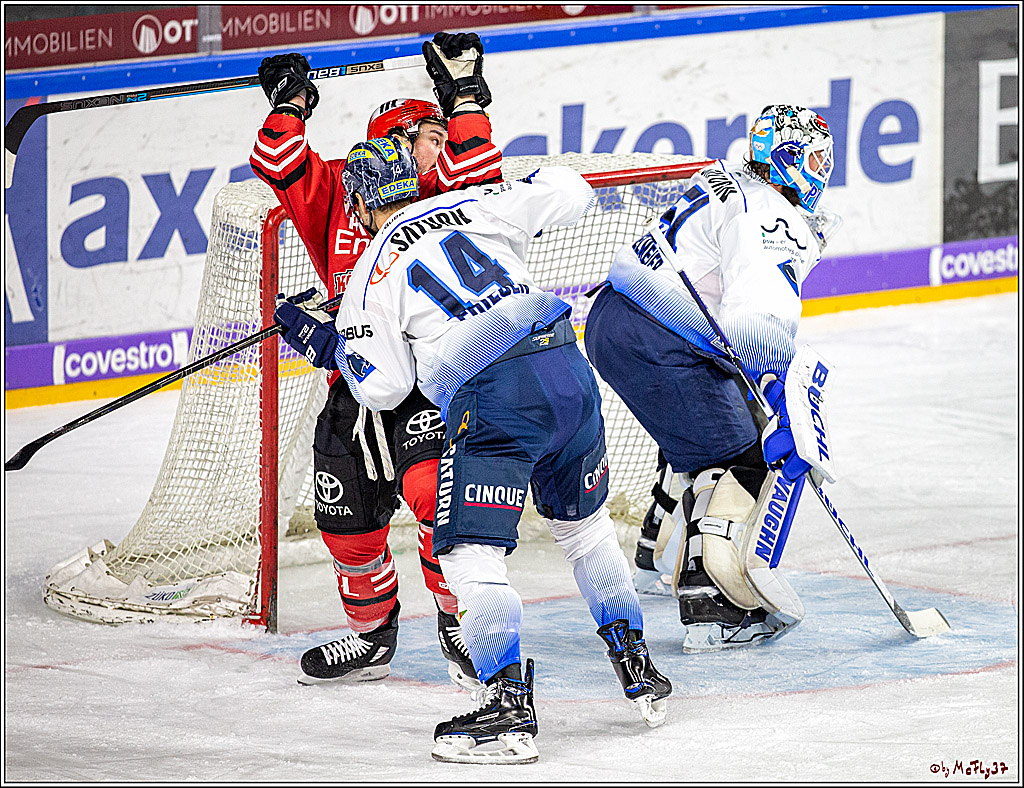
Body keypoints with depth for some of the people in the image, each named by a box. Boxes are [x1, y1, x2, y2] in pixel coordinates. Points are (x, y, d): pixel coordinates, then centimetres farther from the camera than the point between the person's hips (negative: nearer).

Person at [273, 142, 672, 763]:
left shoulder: (372, 275, 6)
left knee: (470, 553, -3)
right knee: (585, 524, 25)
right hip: (565, 364, 6)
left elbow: (384, 387, 5)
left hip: (492, 403, -6)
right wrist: (524, 194, 41)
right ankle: (638, 669, 29)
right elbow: (569, 194, 20)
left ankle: (510, 707, -15)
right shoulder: (472, 206, 16)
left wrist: (325, 340, 21)